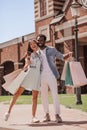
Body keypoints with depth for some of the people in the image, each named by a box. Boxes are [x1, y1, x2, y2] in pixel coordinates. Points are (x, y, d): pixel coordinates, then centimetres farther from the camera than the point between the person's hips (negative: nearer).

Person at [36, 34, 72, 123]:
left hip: (51, 76, -3)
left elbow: (62, 57, 7)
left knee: (55, 95, -11)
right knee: (44, 96, 6)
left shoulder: (52, 50, 6)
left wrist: (69, 54, -13)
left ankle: (57, 115, -8)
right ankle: (47, 115, 16)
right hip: (42, 77, 3)